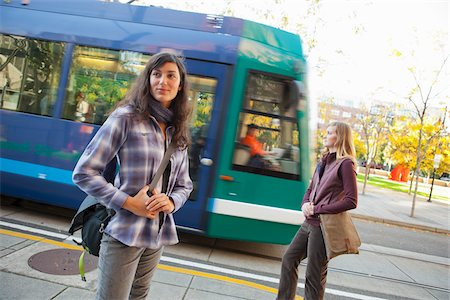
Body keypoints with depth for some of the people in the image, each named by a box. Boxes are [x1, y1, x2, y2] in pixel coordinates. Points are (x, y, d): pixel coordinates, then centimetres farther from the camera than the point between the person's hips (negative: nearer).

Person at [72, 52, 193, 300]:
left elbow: (184, 185, 14)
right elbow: (83, 172, -11)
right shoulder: (126, 117, -9)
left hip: (158, 234, 6)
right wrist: (129, 203, -17)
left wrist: (171, 202, -8)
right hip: (124, 232, -6)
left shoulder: (177, 131, 8)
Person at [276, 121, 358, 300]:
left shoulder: (345, 164, -11)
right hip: (309, 222, 8)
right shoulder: (324, 161, 12)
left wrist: (317, 209, -16)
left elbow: (351, 201, -17)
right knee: (289, 259, 13)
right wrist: (305, 204, -3)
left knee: (314, 275, 2)